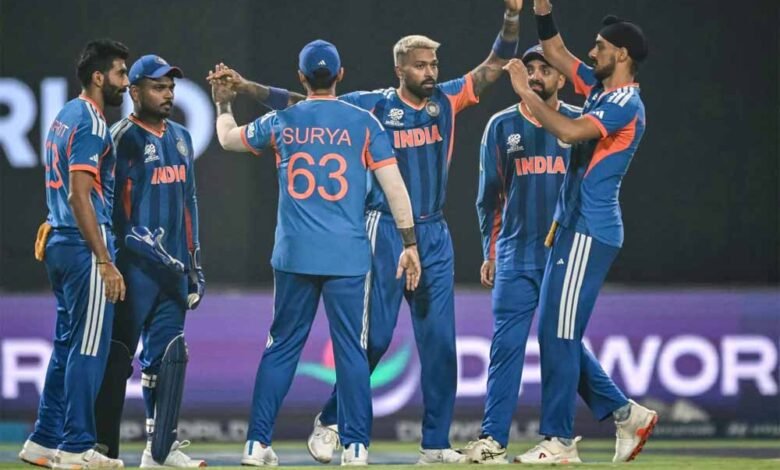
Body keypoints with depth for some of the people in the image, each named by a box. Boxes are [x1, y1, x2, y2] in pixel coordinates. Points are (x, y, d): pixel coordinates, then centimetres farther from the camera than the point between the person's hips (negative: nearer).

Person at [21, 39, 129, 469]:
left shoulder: (65, 116, 16)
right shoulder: (91, 123, -13)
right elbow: (80, 195, -20)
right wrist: (105, 262, -23)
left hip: (58, 242, 10)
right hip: (84, 245, -10)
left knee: (68, 344, 14)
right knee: (89, 348, -5)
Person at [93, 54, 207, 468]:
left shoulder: (180, 138, 17)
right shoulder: (124, 139, -8)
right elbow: (118, 209, -14)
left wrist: (194, 263, 18)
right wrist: (157, 254, -19)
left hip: (173, 266, 8)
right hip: (136, 266, -8)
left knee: (167, 356, 8)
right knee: (119, 354, -6)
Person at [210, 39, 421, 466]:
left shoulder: (281, 122, 5)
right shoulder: (362, 123, 0)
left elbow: (228, 138, 23)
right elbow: (394, 186, -4)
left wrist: (223, 104, 43)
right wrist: (409, 243, 0)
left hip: (294, 255, 2)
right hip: (348, 257, -2)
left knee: (281, 347, 8)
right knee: (350, 349, 2)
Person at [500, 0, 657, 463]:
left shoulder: (627, 104, -13)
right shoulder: (599, 87, 15)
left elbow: (571, 131, -26)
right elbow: (555, 52, 25)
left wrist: (526, 92, -18)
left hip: (590, 232, -10)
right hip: (572, 228, 10)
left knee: (560, 334, -9)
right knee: (557, 334, 12)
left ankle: (560, 441, -5)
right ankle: (626, 413, 16)